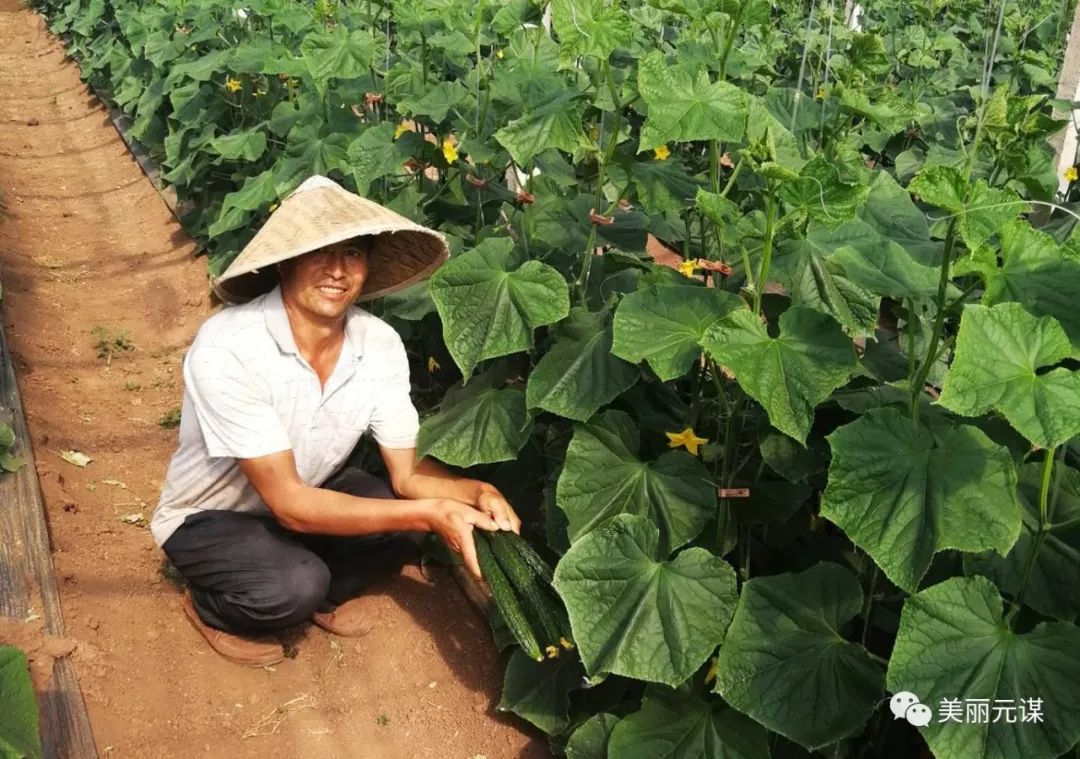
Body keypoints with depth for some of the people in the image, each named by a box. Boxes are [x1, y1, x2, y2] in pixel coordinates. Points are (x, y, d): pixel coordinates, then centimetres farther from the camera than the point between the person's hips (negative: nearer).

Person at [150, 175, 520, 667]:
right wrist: (430, 513, -40)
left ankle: (329, 590, 9)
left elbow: (408, 472, -11)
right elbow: (288, 503, -33)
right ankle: (211, 605, 4)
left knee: (404, 503, -21)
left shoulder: (380, 345, -17)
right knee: (294, 586, -31)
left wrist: (476, 492, -32)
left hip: (301, 491, 5)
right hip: (208, 518, -4)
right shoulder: (227, 349, -33)